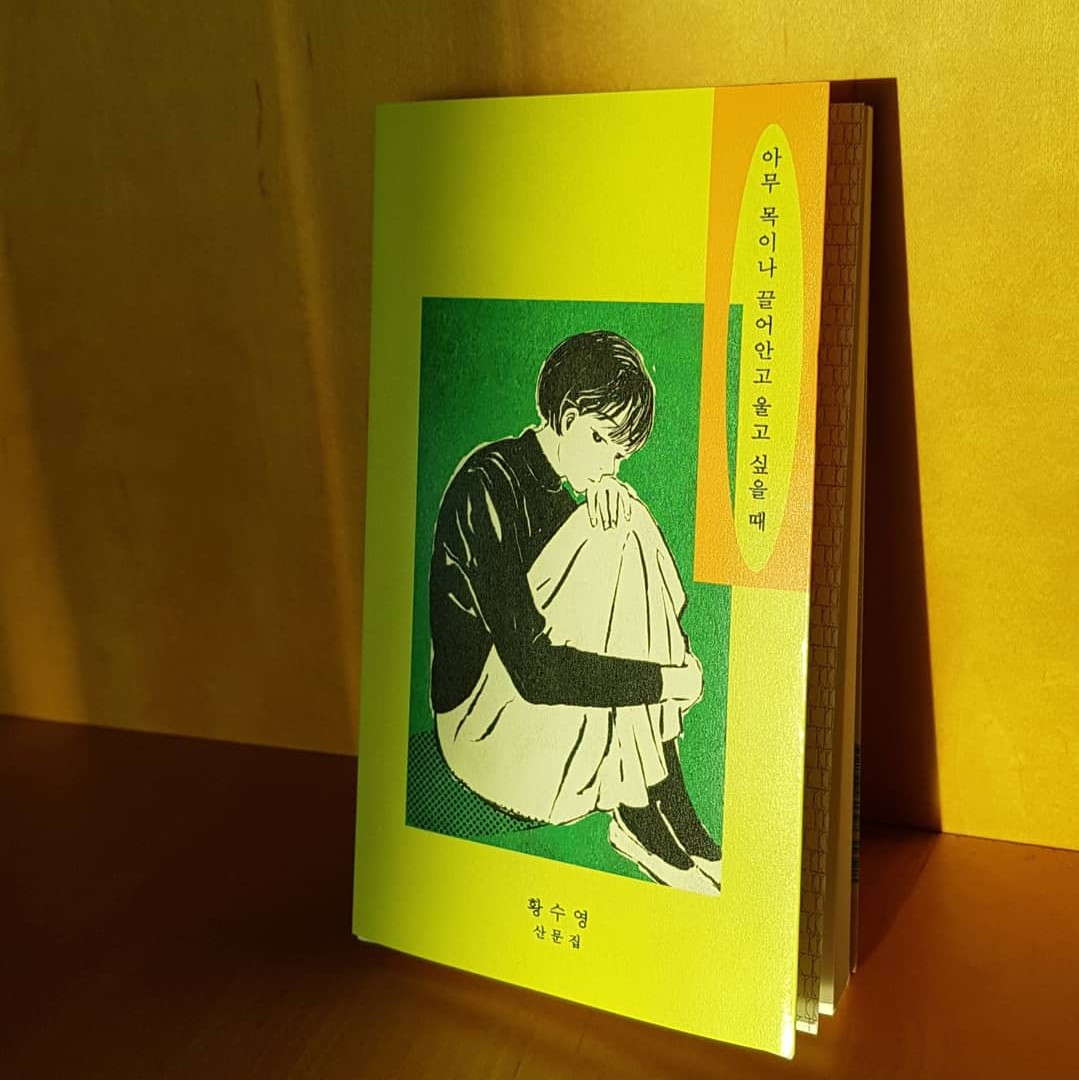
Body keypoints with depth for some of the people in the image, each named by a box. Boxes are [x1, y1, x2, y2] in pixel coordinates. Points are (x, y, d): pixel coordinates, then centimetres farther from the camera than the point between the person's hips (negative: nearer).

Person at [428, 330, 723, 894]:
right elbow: (534, 670, -26)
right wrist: (668, 682, -23)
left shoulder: (557, 483, 8)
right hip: (480, 718, -8)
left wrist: (608, 490, -13)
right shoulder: (489, 484, -19)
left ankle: (645, 814, -12)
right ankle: (641, 817, -14)